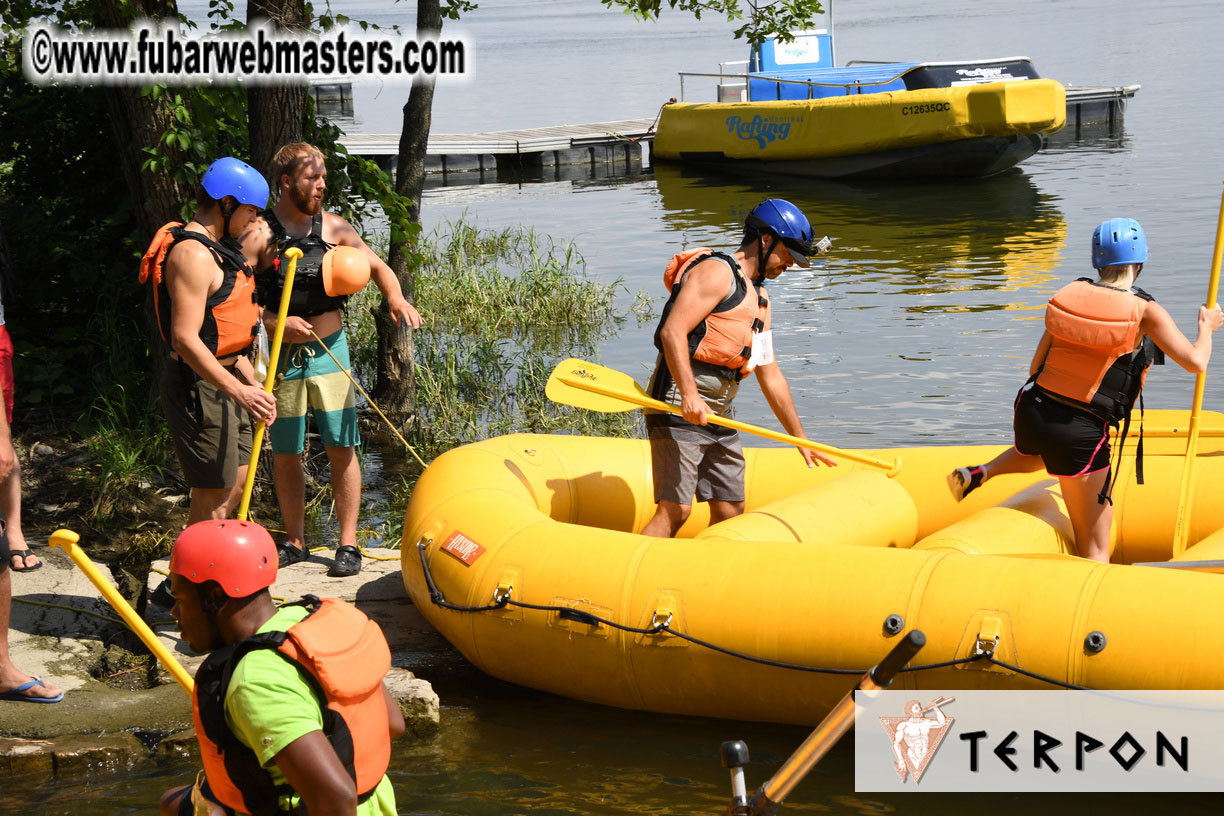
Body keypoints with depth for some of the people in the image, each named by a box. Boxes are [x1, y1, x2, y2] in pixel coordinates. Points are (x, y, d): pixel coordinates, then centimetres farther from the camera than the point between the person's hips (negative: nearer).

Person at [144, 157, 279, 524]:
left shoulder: (217, 249, 15)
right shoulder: (193, 255, -19)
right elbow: (185, 339, -27)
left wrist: (251, 383, 19)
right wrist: (237, 390, -33)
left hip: (223, 380, 11)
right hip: (198, 387, -11)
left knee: (236, 486, 16)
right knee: (213, 496, -7)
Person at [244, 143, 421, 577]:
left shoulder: (333, 227, 4)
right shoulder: (260, 234, -6)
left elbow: (376, 266, 10)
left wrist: (395, 298, -10)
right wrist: (274, 324, -21)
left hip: (330, 350, 2)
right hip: (282, 357, -2)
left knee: (342, 447, -1)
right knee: (285, 454, 6)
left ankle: (348, 544, 6)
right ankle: (295, 541, 21)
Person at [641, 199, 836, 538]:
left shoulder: (759, 298, 23)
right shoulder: (717, 272, -7)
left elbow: (770, 375, 26)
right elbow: (672, 332, -19)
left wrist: (800, 439, 24)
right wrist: (689, 395, -29)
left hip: (719, 419, 10)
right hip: (679, 412, -9)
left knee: (730, 513, 5)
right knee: (674, 510, -15)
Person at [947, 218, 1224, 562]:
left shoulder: (1070, 294, 5)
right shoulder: (1145, 311, -9)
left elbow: (1035, 367, 9)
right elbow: (1195, 362, -16)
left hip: (1030, 414, 5)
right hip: (1081, 434, -5)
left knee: (1035, 453, 43)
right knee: (1095, 550, 5)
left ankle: (979, 473, 19)